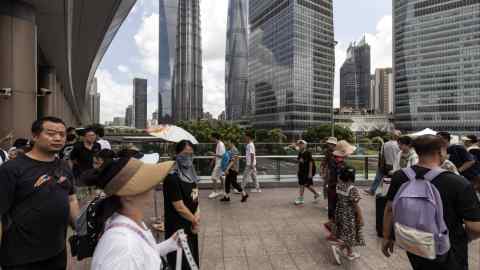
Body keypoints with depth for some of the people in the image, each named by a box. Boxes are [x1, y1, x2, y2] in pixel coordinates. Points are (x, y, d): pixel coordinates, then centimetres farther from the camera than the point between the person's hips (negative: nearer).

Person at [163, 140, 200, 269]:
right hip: (178, 227, -8)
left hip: (190, 225, 8)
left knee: (192, 259, 23)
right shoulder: (172, 178, -24)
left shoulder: (190, 174, 2)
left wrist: (197, 215, -8)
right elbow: (179, 207, -22)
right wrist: (195, 220, -8)